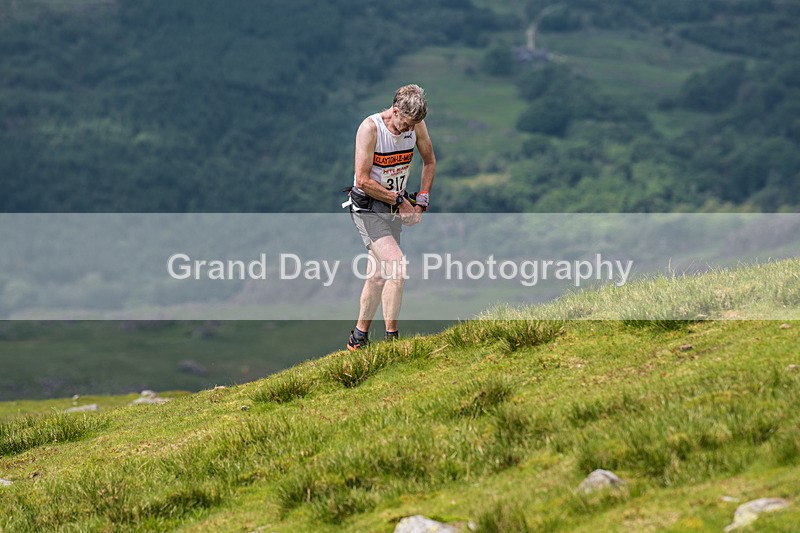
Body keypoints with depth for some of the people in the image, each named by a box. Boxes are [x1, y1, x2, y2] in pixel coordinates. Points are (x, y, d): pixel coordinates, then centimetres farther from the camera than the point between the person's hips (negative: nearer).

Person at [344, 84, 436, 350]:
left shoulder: (416, 124, -5)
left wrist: (421, 201, 5)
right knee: (398, 266, -22)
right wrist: (399, 201, -16)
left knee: (379, 276, 12)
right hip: (368, 207, -6)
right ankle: (391, 338, -15)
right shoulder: (370, 128, -22)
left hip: (395, 207, 6)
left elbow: (429, 161, 13)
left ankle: (359, 337, 26)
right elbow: (363, 180, -21)